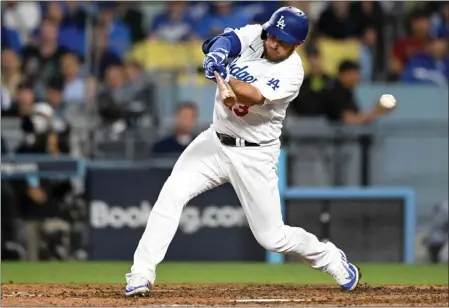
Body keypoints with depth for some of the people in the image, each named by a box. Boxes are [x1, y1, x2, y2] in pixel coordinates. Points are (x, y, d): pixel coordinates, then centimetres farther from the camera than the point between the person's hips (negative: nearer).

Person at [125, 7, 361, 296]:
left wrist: (225, 77, -48)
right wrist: (218, 52, -47)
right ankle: (141, 275, -15)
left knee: (272, 237, 0)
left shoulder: (291, 72, -17)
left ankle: (330, 258, 28)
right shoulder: (253, 35, -4)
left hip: (254, 155, -4)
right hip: (215, 142, 4)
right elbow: (228, 39, -24)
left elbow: (254, 97, -32)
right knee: (172, 193, -17)